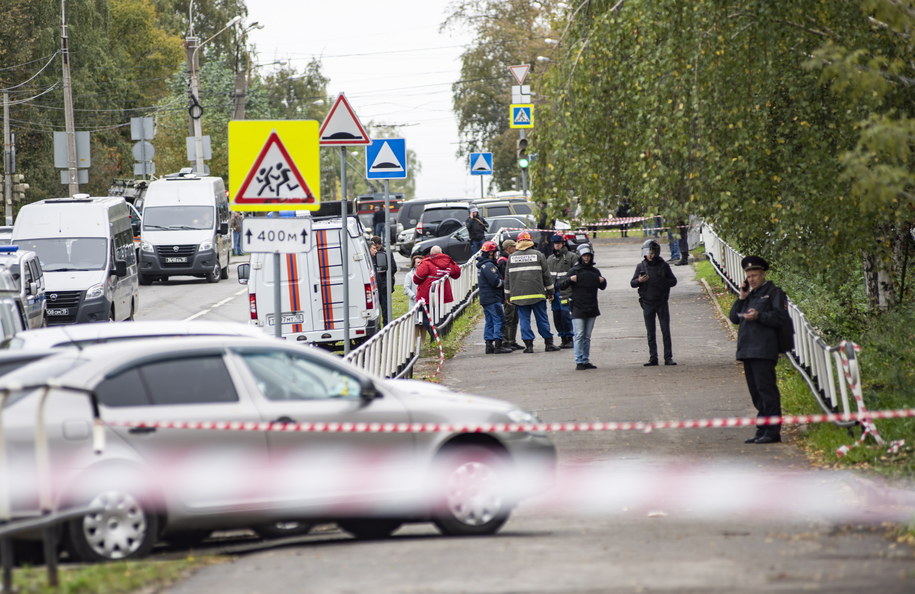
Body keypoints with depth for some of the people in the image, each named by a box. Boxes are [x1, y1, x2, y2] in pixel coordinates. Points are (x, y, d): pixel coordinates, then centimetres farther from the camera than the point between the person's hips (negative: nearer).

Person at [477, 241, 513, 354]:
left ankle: (489, 345, 11)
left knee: (489, 322, 12)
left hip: (484, 298, 10)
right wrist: (504, 283, -4)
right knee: (499, 321, -9)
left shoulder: (482, 265, 17)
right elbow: (495, 282, -21)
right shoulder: (488, 265, -16)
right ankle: (498, 345, -12)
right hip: (492, 298, -10)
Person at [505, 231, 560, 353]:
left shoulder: (511, 257, 5)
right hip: (537, 294, -1)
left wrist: (507, 295, 18)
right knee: (542, 320, 5)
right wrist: (550, 291, 13)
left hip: (519, 295, 1)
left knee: (524, 320, 4)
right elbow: (546, 274, 3)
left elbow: (507, 278, 9)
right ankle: (549, 343, 8)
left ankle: (528, 345, -1)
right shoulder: (538, 255, 0)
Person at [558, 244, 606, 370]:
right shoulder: (574, 271, -2)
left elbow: (602, 287, 23)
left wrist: (603, 281, 1)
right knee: (579, 336, -8)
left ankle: (586, 361, 14)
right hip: (578, 309, -4)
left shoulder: (595, 272, 11)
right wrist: (570, 279, -21)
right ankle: (579, 362, -7)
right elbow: (561, 285, -3)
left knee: (587, 337, 9)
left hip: (591, 309, 5)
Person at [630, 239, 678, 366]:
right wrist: (639, 281, -17)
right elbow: (632, 283, 5)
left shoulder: (663, 265, 2)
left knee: (666, 331, -2)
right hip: (647, 302, 1)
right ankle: (653, 358, 7)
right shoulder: (641, 266, 4)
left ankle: (668, 357, 0)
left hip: (662, 302, -1)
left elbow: (673, 281, 5)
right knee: (650, 333, 4)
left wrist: (661, 282, -12)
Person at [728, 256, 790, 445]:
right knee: (755, 392, 9)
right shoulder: (750, 295, 23)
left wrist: (758, 316, -20)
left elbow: (781, 316, -10)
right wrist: (741, 298, 6)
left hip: (764, 350, -8)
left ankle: (772, 431, -13)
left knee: (766, 389, -12)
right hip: (747, 349, 8)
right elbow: (734, 317, 18)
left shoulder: (774, 293, 1)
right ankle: (762, 431, 12)